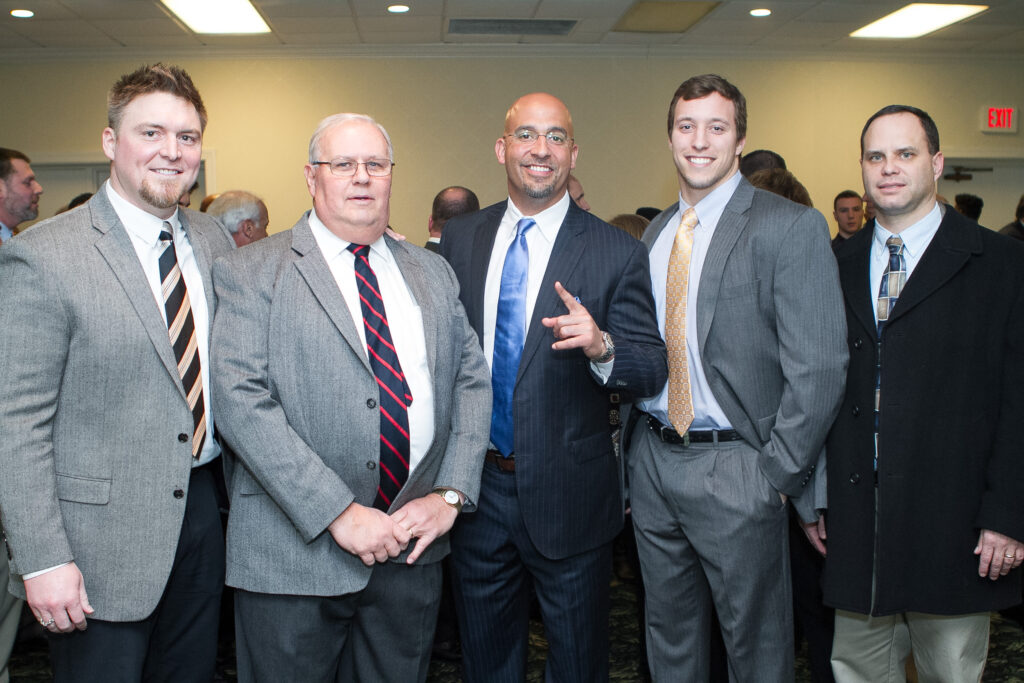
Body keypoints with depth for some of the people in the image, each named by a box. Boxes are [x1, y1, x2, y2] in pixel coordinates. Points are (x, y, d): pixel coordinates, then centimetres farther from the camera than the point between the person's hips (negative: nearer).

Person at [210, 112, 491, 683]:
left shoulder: (433, 274, 11)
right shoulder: (251, 274, -4)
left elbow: (473, 380, 9)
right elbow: (241, 400, -14)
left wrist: (450, 493, -5)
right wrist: (338, 513, -19)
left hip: (412, 548, 4)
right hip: (296, 553, -4)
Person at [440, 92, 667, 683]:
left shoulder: (616, 252, -8)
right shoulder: (460, 239, 3)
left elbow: (655, 369, -11)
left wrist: (601, 346, -31)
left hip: (568, 495, -3)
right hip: (477, 487, 3)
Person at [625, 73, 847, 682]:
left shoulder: (792, 227, -10)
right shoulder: (656, 233, 11)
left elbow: (818, 368, -14)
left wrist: (780, 476, -15)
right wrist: (635, 443, 8)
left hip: (735, 471, -6)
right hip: (652, 460, 6)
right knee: (669, 633, 20)